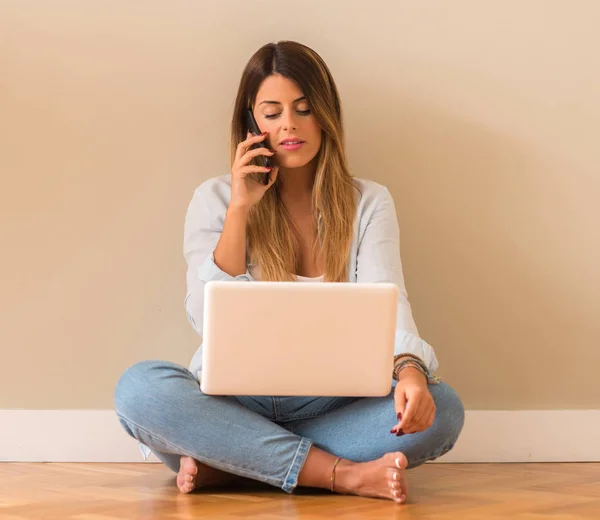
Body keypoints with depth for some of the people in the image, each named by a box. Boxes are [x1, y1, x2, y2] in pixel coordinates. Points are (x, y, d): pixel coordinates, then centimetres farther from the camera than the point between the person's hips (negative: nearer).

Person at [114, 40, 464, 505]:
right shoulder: (216, 199, 5)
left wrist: (410, 369, -31)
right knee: (139, 387, -31)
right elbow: (210, 319, -5)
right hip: (231, 402, -1)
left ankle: (229, 461, -24)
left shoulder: (368, 203, 7)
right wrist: (240, 209, -10)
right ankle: (342, 473, -32)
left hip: (331, 404, 1)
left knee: (441, 407, -28)